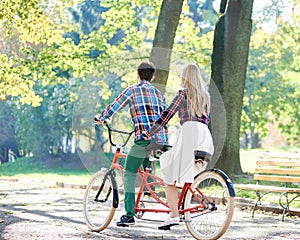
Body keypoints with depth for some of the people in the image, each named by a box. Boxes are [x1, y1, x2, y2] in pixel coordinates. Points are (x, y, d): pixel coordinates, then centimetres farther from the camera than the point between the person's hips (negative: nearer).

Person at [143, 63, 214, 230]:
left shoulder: (184, 93, 2)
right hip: (205, 135, 7)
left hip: (189, 130, -7)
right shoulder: (206, 96, 20)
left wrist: (149, 133, 4)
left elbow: (167, 115, -1)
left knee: (170, 177, -5)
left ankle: (174, 215, -18)